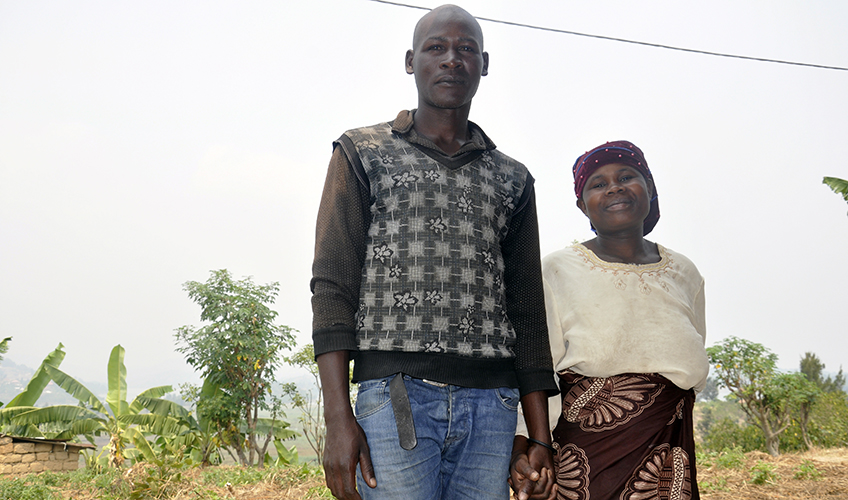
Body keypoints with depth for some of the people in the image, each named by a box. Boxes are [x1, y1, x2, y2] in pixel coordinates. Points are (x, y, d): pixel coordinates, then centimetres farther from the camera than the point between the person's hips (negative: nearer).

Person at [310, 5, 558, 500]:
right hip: (394, 398, -2)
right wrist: (339, 418, -10)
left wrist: (542, 439, 9)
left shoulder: (511, 179, 17)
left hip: (491, 405, 3)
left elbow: (527, 312, 15)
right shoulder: (364, 153, 9)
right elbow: (333, 286, 1)